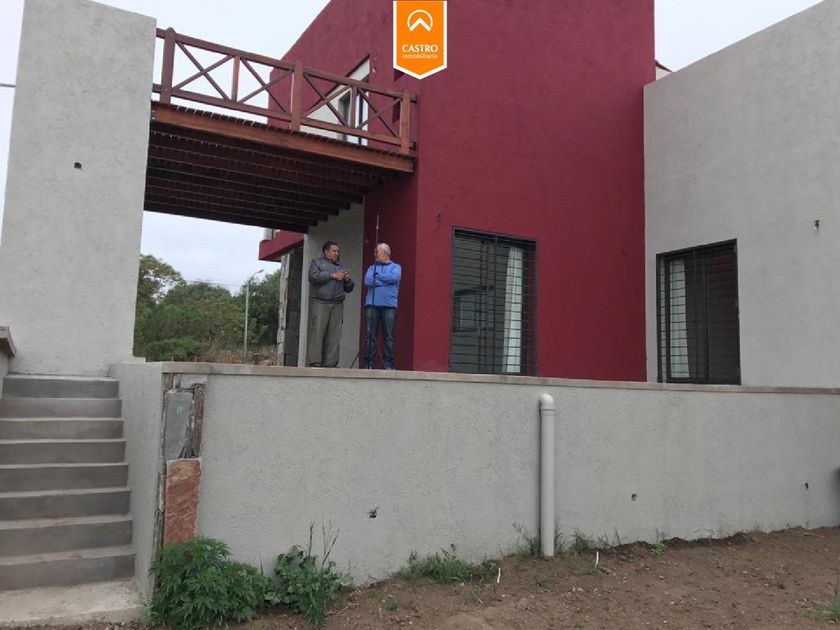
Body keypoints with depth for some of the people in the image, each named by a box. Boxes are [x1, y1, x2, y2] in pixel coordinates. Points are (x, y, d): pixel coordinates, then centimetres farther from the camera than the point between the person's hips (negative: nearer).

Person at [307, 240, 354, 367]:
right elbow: (313, 276, -7)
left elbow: (349, 288, 27)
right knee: (316, 333, -13)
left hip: (337, 305, 5)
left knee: (334, 336, -4)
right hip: (319, 303, -4)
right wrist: (332, 275, -6)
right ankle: (314, 363, -15)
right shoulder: (317, 262, 15)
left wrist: (348, 280, 5)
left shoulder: (340, 268, 29)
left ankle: (330, 364, -3)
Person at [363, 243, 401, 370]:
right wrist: (385, 280, -1)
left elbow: (394, 277, -8)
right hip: (372, 304, 2)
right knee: (369, 335, -4)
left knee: (388, 336, -4)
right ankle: (368, 364, -2)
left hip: (389, 305, -2)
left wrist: (377, 276, 2)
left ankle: (388, 365, -2)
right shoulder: (372, 267, 21)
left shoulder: (396, 267, 15)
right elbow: (367, 281, 1)